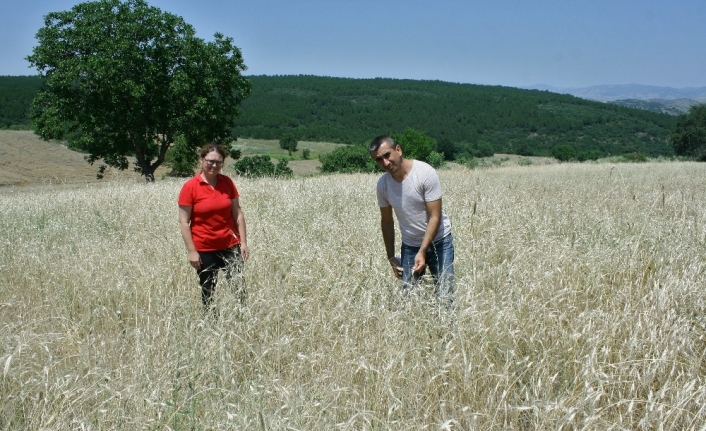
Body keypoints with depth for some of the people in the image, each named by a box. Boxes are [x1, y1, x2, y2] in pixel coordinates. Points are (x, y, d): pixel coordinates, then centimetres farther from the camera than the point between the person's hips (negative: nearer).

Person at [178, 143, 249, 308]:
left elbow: (238, 214, 6)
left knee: (239, 288, -2)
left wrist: (243, 242, 1)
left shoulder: (227, 183, 3)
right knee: (208, 292, 7)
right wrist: (192, 251, -10)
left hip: (231, 246, 2)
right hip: (204, 249, -2)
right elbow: (184, 222, -6)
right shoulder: (190, 187, -7)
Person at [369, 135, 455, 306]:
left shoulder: (425, 173, -22)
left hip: (439, 241, -4)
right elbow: (387, 221, 5)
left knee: (444, 296, -7)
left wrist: (422, 252, -24)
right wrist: (391, 257, 6)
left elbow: (435, 217, -20)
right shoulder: (382, 184, -8)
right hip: (409, 245, 4)